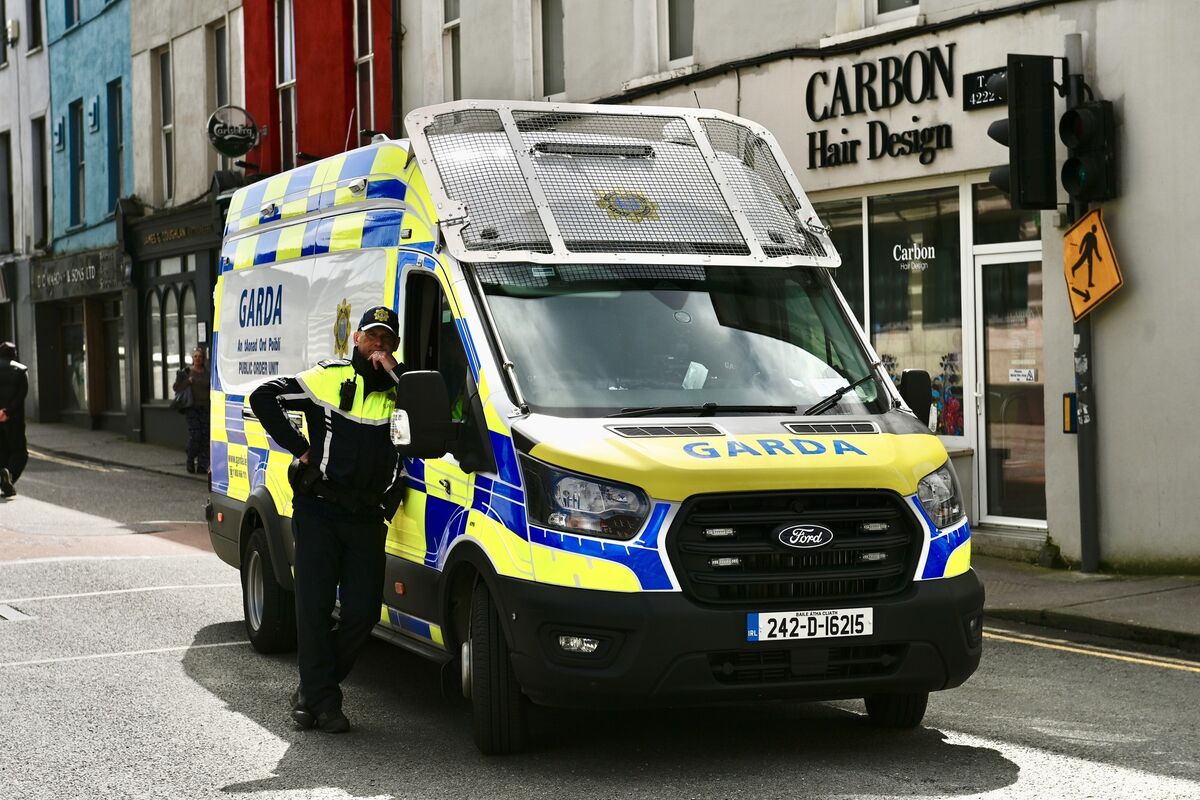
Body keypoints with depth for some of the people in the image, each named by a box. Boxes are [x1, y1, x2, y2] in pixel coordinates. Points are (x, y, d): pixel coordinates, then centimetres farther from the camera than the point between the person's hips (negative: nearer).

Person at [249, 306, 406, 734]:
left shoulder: (399, 390, 8)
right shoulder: (327, 378, 2)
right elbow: (263, 398, 1)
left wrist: (393, 372, -11)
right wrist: (298, 447, -3)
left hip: (367, 519, 2)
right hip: (318, 511, -2)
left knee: (362, 613, 0)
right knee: (314, 609, -2)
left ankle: (313, 690, 17)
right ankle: (322, 699, 7)